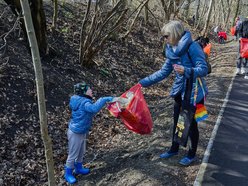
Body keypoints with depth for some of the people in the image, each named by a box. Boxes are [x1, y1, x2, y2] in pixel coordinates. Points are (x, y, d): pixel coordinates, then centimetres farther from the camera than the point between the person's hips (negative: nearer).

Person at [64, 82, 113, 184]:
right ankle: (68, 174, 26)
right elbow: (94, 108, -46)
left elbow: (91, 110, 12)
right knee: (73, 154, 8)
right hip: (75, 133, -10)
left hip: (81, 132, 10)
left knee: (81, 152, 26)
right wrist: (105, 99, -40)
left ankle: (78, 168, 47)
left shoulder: (82, 101, 3)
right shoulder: (84, 103, -28)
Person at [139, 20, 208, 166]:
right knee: (177, 121, 17)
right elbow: (163, 72, 7)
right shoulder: (172, 50, 1)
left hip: (194, 93, -7)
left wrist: (186, 71, -41)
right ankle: (174, 149, 37)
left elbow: (204, 70, -24)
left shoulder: (192, 47, -21)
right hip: (180, 91, 7)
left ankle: (192, 154, 27)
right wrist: (143, 82, 5)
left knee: (191, 123, 7)